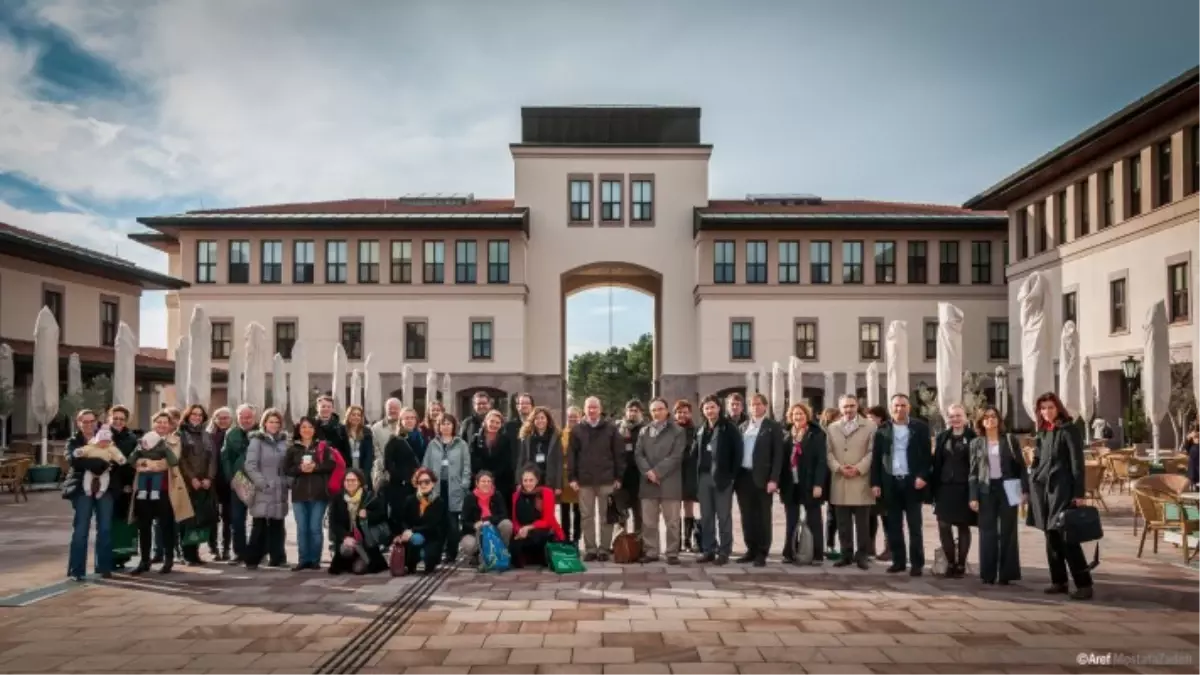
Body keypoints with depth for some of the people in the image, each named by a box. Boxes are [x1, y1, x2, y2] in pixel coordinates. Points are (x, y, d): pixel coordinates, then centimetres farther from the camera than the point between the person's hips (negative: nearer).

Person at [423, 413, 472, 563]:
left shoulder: (461, 445, 5)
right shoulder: (433, 444, 12)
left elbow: (466, 467, 2)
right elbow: (426, 466, 10)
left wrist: (464, 486, -6)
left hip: (454, 488, -2)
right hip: (436, 487, 2)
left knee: (453, 522, -2)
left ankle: (451, 553, 6)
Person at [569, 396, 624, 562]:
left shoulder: (610, 428, 2)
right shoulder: (577, 430, 5)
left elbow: (619, 453, 1)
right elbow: (571, 455, 4)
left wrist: (618, 477, -4)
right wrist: (573, 478, -3)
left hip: (606, 480, -1)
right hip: (584, 480, 1)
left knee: (606, 516, 5)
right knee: (587, 516, 6)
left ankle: (605, 548, 13)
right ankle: (590, 548, 13)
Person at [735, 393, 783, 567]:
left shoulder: (773, 427, 0)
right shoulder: (742, 427, 14)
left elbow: (778, 455, -6)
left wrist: (773, 480, -14)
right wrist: (735, 475, 4)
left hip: (762, 478, -4)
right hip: (743, 476, 5)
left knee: (762, 517, 1)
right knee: (747, 517, 9)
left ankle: (762, 553, 7)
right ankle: (751, 550, 19)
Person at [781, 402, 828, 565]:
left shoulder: (816, 434, -3)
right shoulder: (786, 435, 11)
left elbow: (821, 460, -9)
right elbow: (782, 459, 8)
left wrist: (818, 484, -16)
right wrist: (779, 482, 1)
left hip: (809, 484, -4)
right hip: (790, 484, 4)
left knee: (813, 521, 3)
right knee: (791, 522, 8)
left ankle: (817, 555, 8)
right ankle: (789, 553, 13)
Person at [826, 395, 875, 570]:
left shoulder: (869, 427, 4)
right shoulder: (831, 428, 14)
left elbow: (872, 452, -2)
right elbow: (828, 452, 8)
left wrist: (858, 468, -14)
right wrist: (838, 467, -8)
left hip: (861, 481, -3)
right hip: (839, 482, 3)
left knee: (862, 523, 1)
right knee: (843, 523, 7)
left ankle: (862, 555, 8)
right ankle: (846, 554, 14)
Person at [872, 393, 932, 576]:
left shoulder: (920, 428, 2)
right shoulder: (882, 430, 7)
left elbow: (927, 455, -1)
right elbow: (876, 458, 6)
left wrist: (922, 476, -13)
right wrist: (875, 483, 0)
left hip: (912, 482, -2)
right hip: (890, 483, 2)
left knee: (914, 525, 2)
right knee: (893, 526, 6)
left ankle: (917, 563, 7)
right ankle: (898, 561, 14)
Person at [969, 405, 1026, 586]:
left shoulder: (1010, 440, 4)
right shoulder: (976, 443, 6)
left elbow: (1021, 466, 3)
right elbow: (973, 472, 5)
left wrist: (1025, 490, -7)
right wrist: (973, 496, -2)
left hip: (1007, 488, -1)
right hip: (986, 490, 1)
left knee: (1007, 531, 2)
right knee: (987, 532, 2)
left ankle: (1006, 573, 9)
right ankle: (988, 573, 8)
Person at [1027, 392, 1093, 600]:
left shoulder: (1069, 430, -6)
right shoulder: (1042, 432, 13)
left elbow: (1077, 462, -10)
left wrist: (1079, 493, -14)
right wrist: (1031, 486, 13)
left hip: (1062, 489, -7)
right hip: (1043, 489, 7)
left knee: (1067, 538, -9)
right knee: (1051, 537, 9)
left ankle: (1084, 584, -4)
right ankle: (1059, 581, 17)